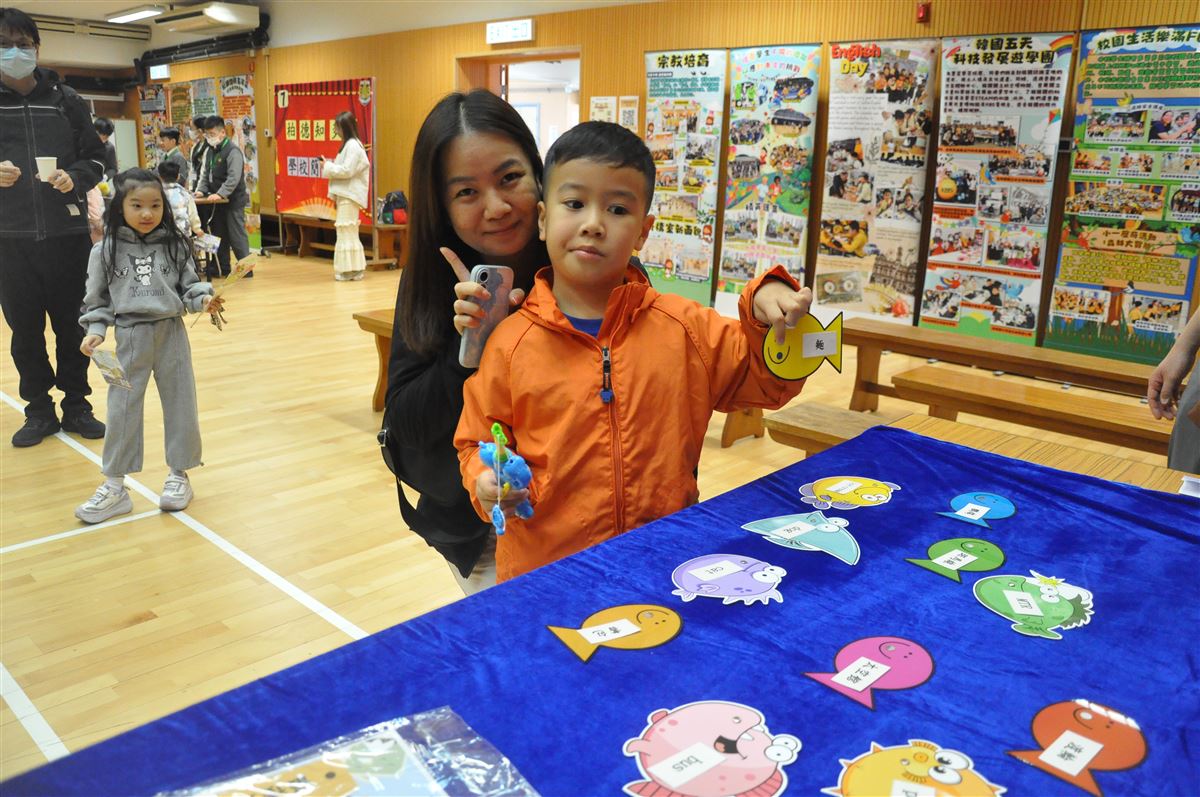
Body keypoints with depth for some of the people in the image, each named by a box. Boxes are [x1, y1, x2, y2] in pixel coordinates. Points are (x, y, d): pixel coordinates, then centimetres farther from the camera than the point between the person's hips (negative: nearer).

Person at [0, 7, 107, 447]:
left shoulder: (66, 101, 7)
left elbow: (95, 159, 8)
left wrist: (74, 178, -12)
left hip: (68, 233, 0)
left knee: (72, 324, 6)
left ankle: (76, 406, 19)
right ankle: (39, 410, 18)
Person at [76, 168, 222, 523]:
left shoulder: (174, 245, 0)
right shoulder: (105, 251, -1)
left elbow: (188, 285, 4)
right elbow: (97, 298, 4)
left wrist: (203, 299, -16)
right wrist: (95, 331, -7)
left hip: (171, 333, 1)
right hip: (130, 335, -1)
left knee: (180, 404, 8)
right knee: (122, 409, 4)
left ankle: (179, 475, 24)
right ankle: (114, 485, 15)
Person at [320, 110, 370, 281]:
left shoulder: (353, 146, -13)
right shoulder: (349, 144, 17)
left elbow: (347, 171, -20)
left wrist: (328, 167, -11)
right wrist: (330, 165, 9)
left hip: (350, 196, -10)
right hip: (346, 194, 10)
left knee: (346, 232, -7)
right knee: (348, 233, 12)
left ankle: (349, 269, -3)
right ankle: (353, 269, 17)